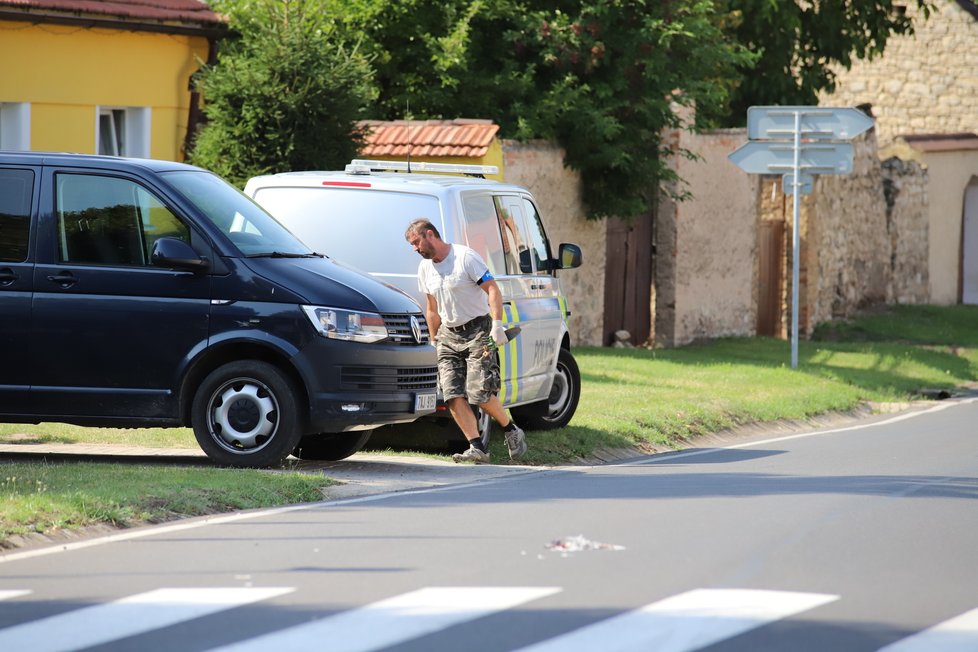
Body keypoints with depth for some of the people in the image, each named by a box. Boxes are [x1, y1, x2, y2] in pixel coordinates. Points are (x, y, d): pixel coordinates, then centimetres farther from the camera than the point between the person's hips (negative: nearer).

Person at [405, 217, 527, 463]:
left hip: (477, 330, -7)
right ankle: (477, 447, -9)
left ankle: (511, 431, 10)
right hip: (449, 335, 7)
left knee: (479, 393, -14)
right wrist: (435, 342, 19)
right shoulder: (425, 269, 11)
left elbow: (493, 290, -15)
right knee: (453, 395, -10)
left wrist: (497, 325, -25)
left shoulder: (466, 257, -11)